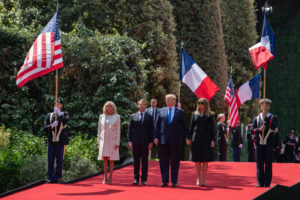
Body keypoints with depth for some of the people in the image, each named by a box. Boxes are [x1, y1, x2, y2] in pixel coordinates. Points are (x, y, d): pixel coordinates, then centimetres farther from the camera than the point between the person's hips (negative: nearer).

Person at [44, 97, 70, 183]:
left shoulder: (65, 114, 8)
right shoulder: (49, 115, 13)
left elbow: (65, 121, -15)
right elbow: (45, 127, 5)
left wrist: (58, 112, -15)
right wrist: (52, 125, -13)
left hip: (61, 141, -2)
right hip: (51, 141, 2)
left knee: (59, 160, -1)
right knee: (50, 160, 2)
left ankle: (58, 178, 4)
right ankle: (51, 177, 7)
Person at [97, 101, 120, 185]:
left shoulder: (116, 117, 3)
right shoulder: (101, 117, 9)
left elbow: (118, 130, 1)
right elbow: (99, 130, 12)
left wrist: (117, 142, -6)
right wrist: (98, 142, 7)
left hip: (112, 140, -2)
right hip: (103, 140, 2)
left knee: (111, 160, -1)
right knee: (104, 159, -1)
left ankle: (110, 178, 2)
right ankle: (105, 178, 2)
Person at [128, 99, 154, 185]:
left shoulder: (149, 117, 8)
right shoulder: (133, 116, 9)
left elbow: (151, 130, 5)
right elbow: (129, 129, 7)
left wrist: (151, 142, -4)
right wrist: (129, 141, -3)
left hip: (145, 142, -1)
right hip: (135, 142, 1)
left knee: (144, 161, 1)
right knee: (136, 161, 3)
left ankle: (144, 179, 4)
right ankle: (136, 179, 7)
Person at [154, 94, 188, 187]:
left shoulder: (180, 112, 7)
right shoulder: (161, 111, 10)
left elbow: (185, 126, 10)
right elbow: (157, 125, 8)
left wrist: (186, 137, 2)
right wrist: (156, 137, -1)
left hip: (175, 140, -1)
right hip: (163, 140, 1)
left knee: (175, 162, 2)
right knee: (163, 161, 3)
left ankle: (174, 181, 8)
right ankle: (164, 181, 9)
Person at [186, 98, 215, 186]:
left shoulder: (209, 115, 5)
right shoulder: (194, 114, 10)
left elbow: (212, 128, 3)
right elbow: (191, 127, 10)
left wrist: (212, 140, -4)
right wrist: (188, 138, 4)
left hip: (206, 139, -1)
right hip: (196, 139, 1)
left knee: (205, 161, -1)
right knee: (197, 160, 2)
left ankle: (203, 179, 4)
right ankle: (198, 179, 9)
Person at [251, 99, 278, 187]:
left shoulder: (273, 117, 8)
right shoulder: (256, 118, 13)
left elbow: (274, 126, -12)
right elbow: (252, 129, 4)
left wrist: (266, 118, -13)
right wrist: (259, 130, -15)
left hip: (269, 143, -2)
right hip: (259, 143, 2)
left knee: (268, 163, -1)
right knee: (259, 163, 1)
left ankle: (267, 183, 3)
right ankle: (260, 182, 5)